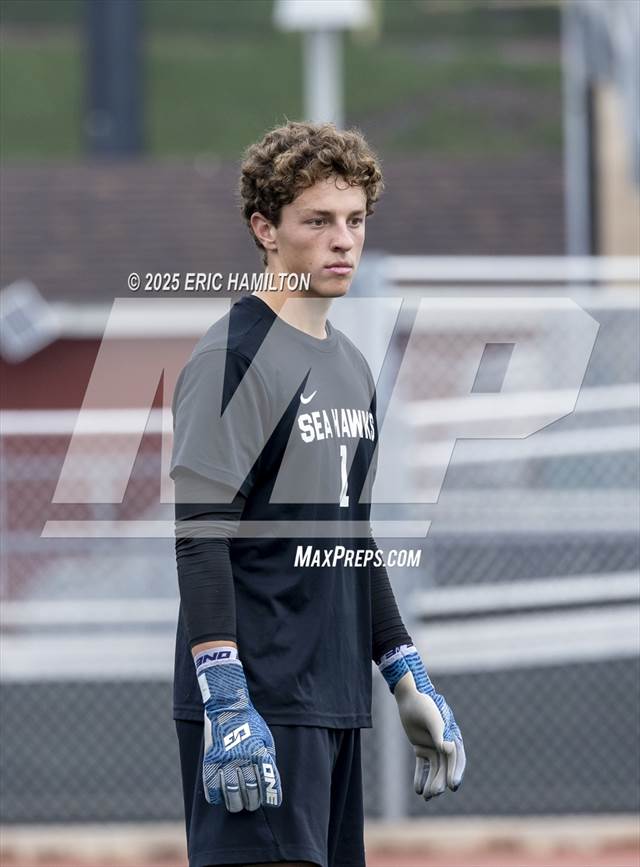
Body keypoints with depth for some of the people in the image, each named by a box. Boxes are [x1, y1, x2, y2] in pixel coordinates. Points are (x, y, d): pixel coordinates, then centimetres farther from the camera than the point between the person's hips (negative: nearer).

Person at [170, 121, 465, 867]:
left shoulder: (350, 367, 17)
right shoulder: (232, 358, -9)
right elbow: (200, 538, -15)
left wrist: (408, 681, 22)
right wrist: (225, 706, -22)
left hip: (335, 700, 9)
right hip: (259, 703, -9)